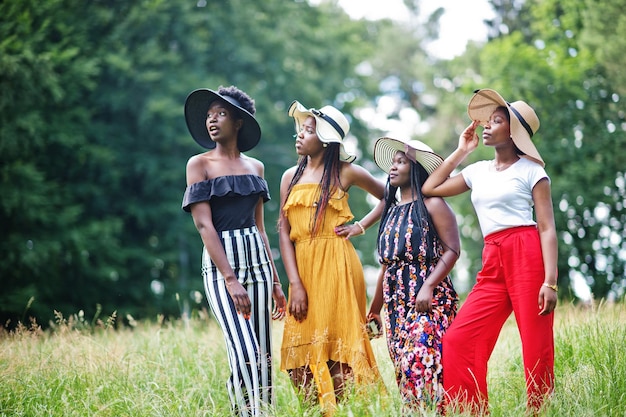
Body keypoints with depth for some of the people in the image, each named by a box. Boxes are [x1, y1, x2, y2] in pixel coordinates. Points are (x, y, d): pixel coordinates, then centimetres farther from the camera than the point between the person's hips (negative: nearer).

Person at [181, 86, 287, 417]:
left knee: (262, 355, 2)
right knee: (245, 354, -16)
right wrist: (230, 278, -18)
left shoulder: (255, 167, 13)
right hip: (220, 263, -5)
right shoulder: (199, 164, -1)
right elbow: (203, 224, -9)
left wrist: (275, 281, 13)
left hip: (257, 261, 5)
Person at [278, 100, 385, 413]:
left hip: (336, 267, -4)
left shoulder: (345, 172, 3)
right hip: (302, 268, 4)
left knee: (339, 343, -5)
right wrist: (295, 284, -5)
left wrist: (361, 226, 3)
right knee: (302, 351, 1)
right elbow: (284, 232, 4)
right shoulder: (291, 177, 11)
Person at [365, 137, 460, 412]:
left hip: (428, 301, -7)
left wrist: (429, 286, -21)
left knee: (421, 363, -17)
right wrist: (375, 308, 21)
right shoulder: (392, 210, 19)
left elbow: (452, 250, -9)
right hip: (397, 304, 7)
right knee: (403, 369, 2)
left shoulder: (431, 205, -2)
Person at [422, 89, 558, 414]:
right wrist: (461, 150, 21)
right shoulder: (478, 171, 19)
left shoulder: (530, 170, 2)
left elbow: (547, 228, -4)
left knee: (536, 349, -7)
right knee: (458, 340, -3)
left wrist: (550, 281, -15)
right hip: (493, 263, 6)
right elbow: (430, 188, 23)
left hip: (528, 256, -6)